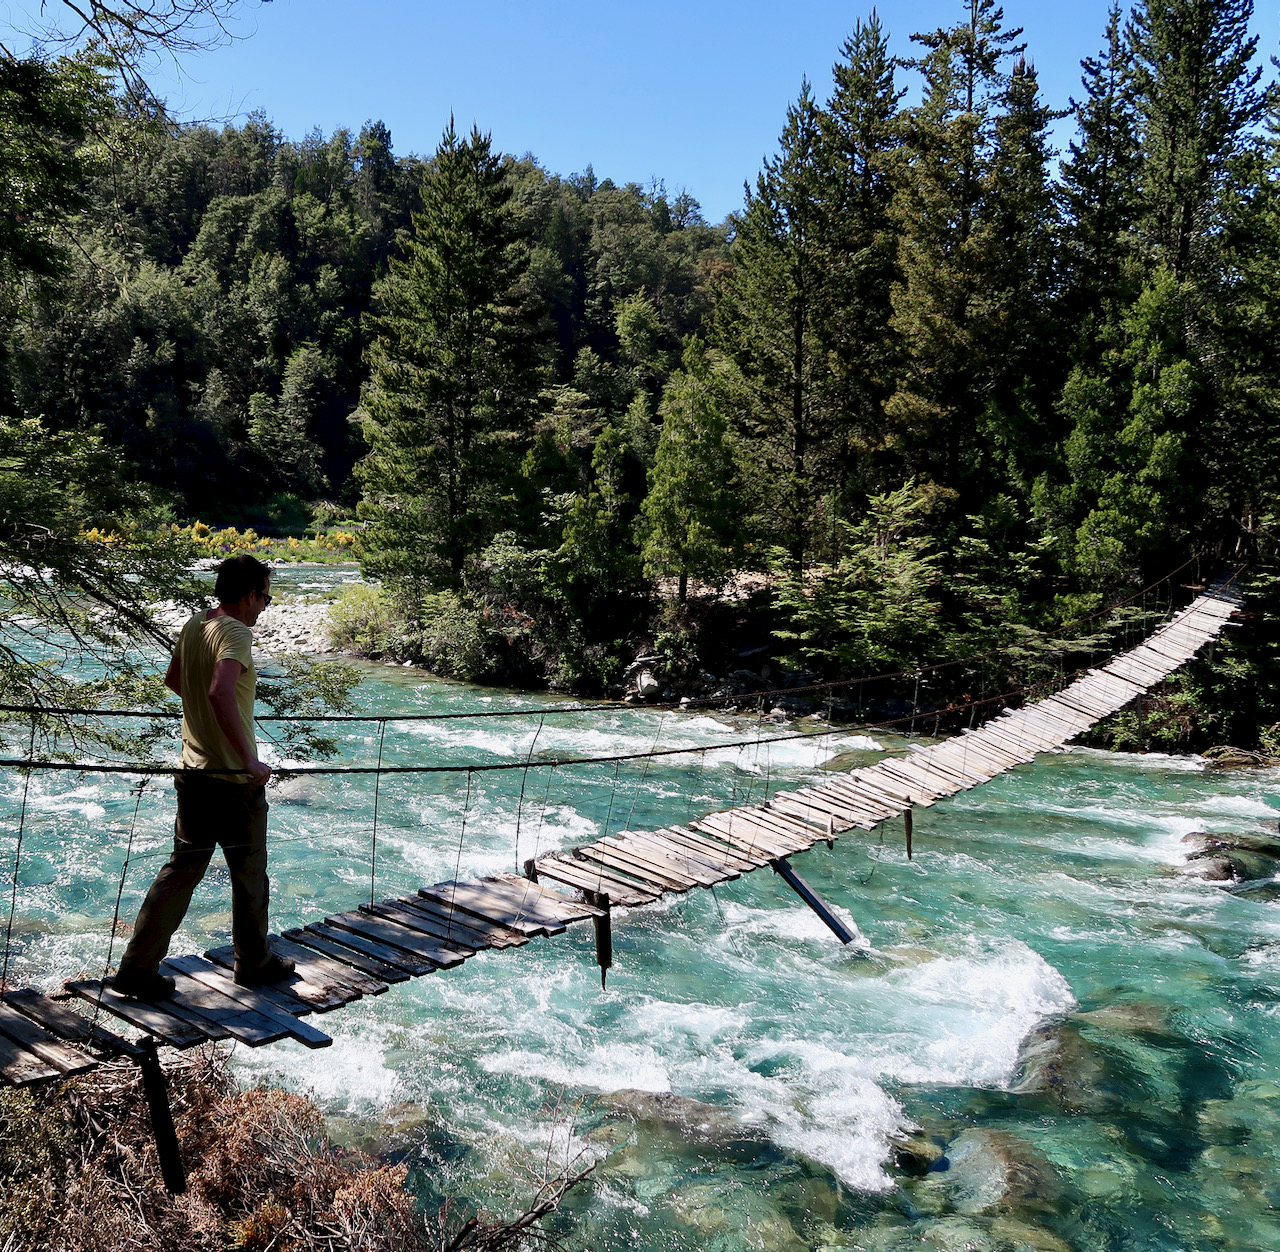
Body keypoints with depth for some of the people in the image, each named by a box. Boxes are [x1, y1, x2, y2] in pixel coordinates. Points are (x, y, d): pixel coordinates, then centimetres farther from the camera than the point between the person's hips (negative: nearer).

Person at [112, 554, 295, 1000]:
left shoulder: (193, 626, 6)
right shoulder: (236, 633, -19)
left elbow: (173, 680, 24)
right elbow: (220, 692, -36)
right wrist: (250, 760, -33)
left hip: (193, 773, 7)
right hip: (234, 780, -7)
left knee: (180, 870, 15)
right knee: (249, 875, 11)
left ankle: (137, 967, 15)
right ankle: (254, 963, 27)